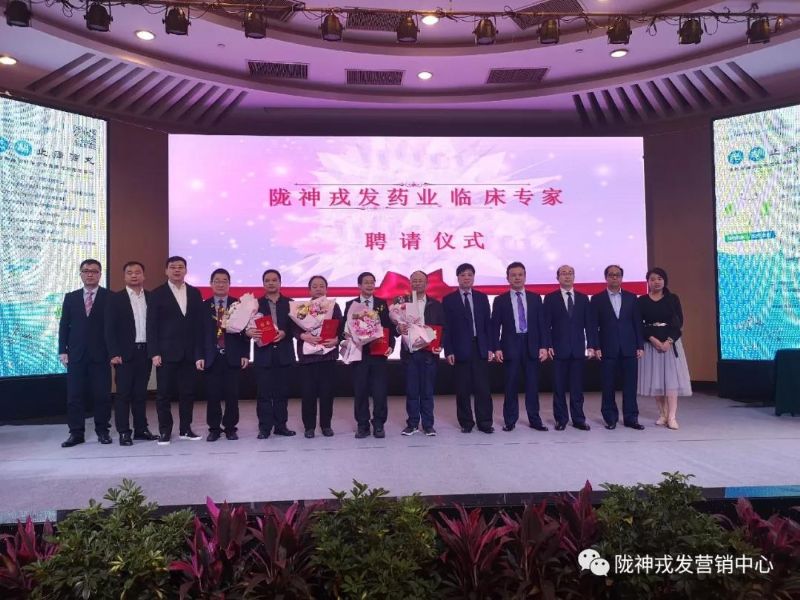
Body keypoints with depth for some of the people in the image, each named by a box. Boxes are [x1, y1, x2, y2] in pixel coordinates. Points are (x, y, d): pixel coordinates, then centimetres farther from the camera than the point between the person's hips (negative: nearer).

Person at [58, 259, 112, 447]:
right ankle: (76, 433, 12)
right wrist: (63, 350, 2)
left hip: (101, 354, -3)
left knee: (102, 395, 2)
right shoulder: (70, 297, 11)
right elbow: (64, 325, 10)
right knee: (75, 395, 4)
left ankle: (102, 431, 13)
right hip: (76, 354, 3)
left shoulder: (110, 297, 1)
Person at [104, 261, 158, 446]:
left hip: (146, 352, 3)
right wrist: (114, 353, -11)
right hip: (125, 353, -3)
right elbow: (110, 328, -3)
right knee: (123, 393, 1)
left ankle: (141, 429, 17)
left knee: (141, 393, 10)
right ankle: (124, 432, 6)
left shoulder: (151, 297, 8)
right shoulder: (116, 299, 1)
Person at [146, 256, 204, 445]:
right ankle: (165, 430, 13)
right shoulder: (157, 294, 1)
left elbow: (199, 323, 8)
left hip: (189, 352, 3)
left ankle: (185, 429, 16)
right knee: (164, 393, 3)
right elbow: (152, 325, -2)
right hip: (166, 352, -2)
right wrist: (154, 353, -9)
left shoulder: (195, 293, 9)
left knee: (188, 392, 6)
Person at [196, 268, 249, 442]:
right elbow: (200, 333, 3)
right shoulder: (203, 306, 7)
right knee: (212, 395, 3)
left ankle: (230, 427, 14)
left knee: (232, 395, 2)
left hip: (233, 357, 0)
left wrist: (245, 354, -3)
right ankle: (214, 428, 14)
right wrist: (199, 356, -4)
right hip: (211, 357, 0)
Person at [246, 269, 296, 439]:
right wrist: (249, 331, -22)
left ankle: (281, 425, 15)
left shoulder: (289, 303, 9)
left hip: (284, 353, 1)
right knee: (264, 392, 0)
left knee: (282, 391, 7)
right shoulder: (256, 303, 7)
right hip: (263, 353, -1)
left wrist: (284, 332, -15)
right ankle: (265, 427, 7)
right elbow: (249, 324, -1)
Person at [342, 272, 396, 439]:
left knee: (379, 390, 0)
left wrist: (391, 345, -7)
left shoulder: (382, 304, 9)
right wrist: (345, 333, -18)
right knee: (360, 390, 3)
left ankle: (378, 425, 11)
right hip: (359, 352, 0)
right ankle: (362, 425, 13)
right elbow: (343, 326, 4)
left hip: (379, 352, 0)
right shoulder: (350, 304, 7)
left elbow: (389, 326, 5)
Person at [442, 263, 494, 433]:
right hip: (460, 349, -2)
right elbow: (446, 328, 0)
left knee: (483, 387, 1)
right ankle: (466, 422, 14)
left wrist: (490, 347, 2)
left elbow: (488, 324, 9)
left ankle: (485, 422, 10)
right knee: (463, 389, 3)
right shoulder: (449, 300, 3)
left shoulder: (482, 297, 10)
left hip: (480, 348, 2)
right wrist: (448, 351, -7)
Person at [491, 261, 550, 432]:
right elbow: (495, 326, 1)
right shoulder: (500, 300, 4)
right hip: (510, 346, -2)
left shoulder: (535, 298, 9)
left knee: (532, 385, 5)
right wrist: (497, 348, -7)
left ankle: (534, 419, 14)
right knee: (511, 385, 2)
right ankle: (510, 421, 11)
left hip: (532, 346, 2)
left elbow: (541, 323, 7)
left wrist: (544, 346, -1)